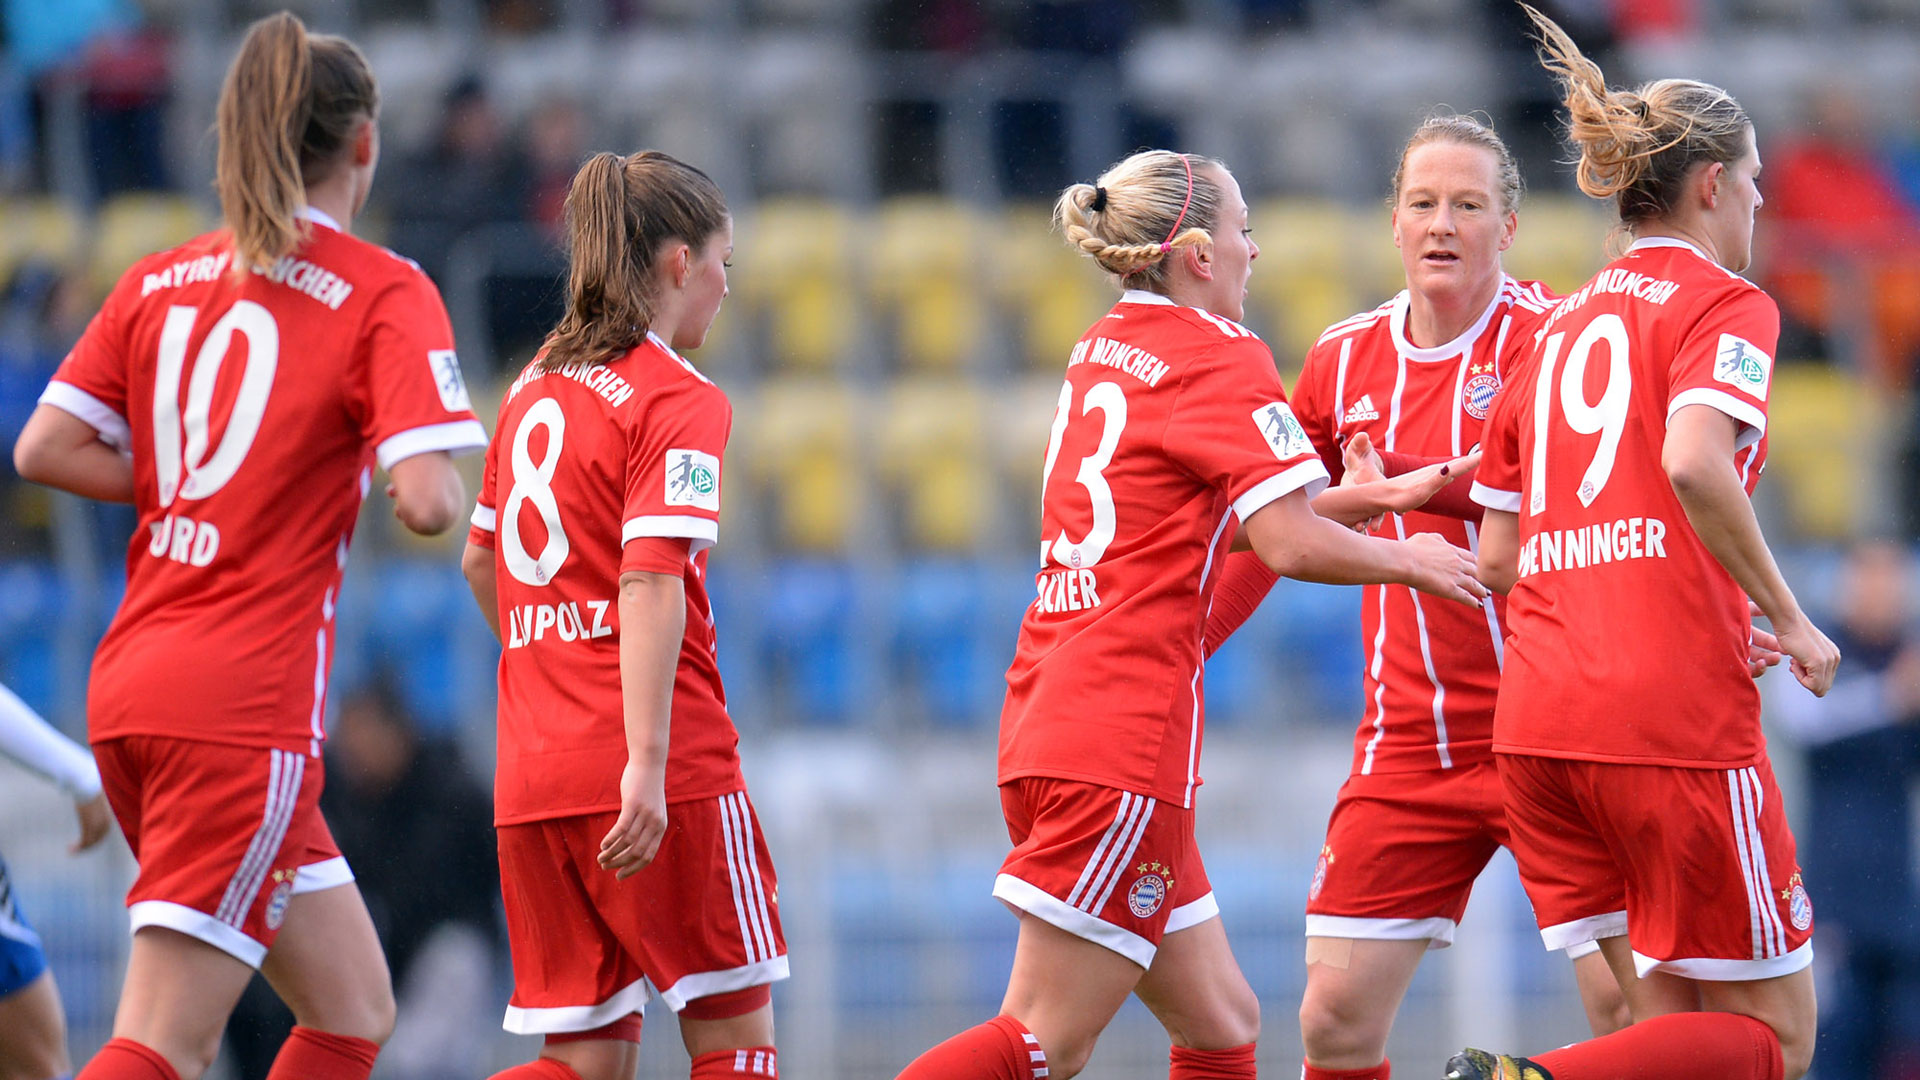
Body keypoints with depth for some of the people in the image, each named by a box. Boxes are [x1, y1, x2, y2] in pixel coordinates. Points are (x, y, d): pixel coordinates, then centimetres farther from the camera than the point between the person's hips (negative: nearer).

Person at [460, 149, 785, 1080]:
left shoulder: (534, 388, 15)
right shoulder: (679, 402, -8)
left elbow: (480, 562, 25)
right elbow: (650, 583, -19)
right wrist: (647, 764, -25)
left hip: (531, 770, 7)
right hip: (656, 765, -7)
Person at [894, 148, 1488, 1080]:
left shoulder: (1102, 349, 18)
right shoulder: (1219, 355, -7)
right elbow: (1290, 543, -16)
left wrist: (1387, 496, 31)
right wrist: (1407, 559, 2)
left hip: (1046, 716, 9)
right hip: (1125, 735, -9)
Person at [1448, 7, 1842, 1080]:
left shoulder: (1558, 331, 21)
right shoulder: (1723, 304, 0)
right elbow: (1694, 463, -20)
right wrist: (1787, 619, -8)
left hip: (1540, 717, 7)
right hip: (1676, 712, -7)